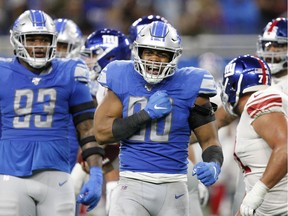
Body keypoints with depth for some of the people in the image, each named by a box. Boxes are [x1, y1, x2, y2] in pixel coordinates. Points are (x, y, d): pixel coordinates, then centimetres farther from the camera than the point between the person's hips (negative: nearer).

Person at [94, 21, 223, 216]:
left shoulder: (188, 87, -2)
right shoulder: (122, 80, 2)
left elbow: (209, 139, 2)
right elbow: (101, 132, -3)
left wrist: (214, 166, -21)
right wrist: (147, 114, -12)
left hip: (173, 188, 1)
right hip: (132, 185, -1)